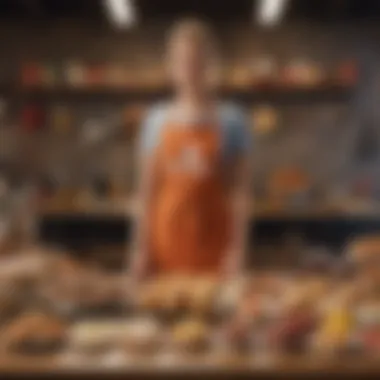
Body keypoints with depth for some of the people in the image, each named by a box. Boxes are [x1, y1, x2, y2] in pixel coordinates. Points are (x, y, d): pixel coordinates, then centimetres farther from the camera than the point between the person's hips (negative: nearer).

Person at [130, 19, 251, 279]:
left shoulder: (231, 120, -2)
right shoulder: (157, 120, 4)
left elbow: (241, 191, -3)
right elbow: (148, 191, 6)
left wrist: (237, 249, -8)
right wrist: (142, 248, 3)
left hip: (214, 242, -1)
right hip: (167, 242, 2)